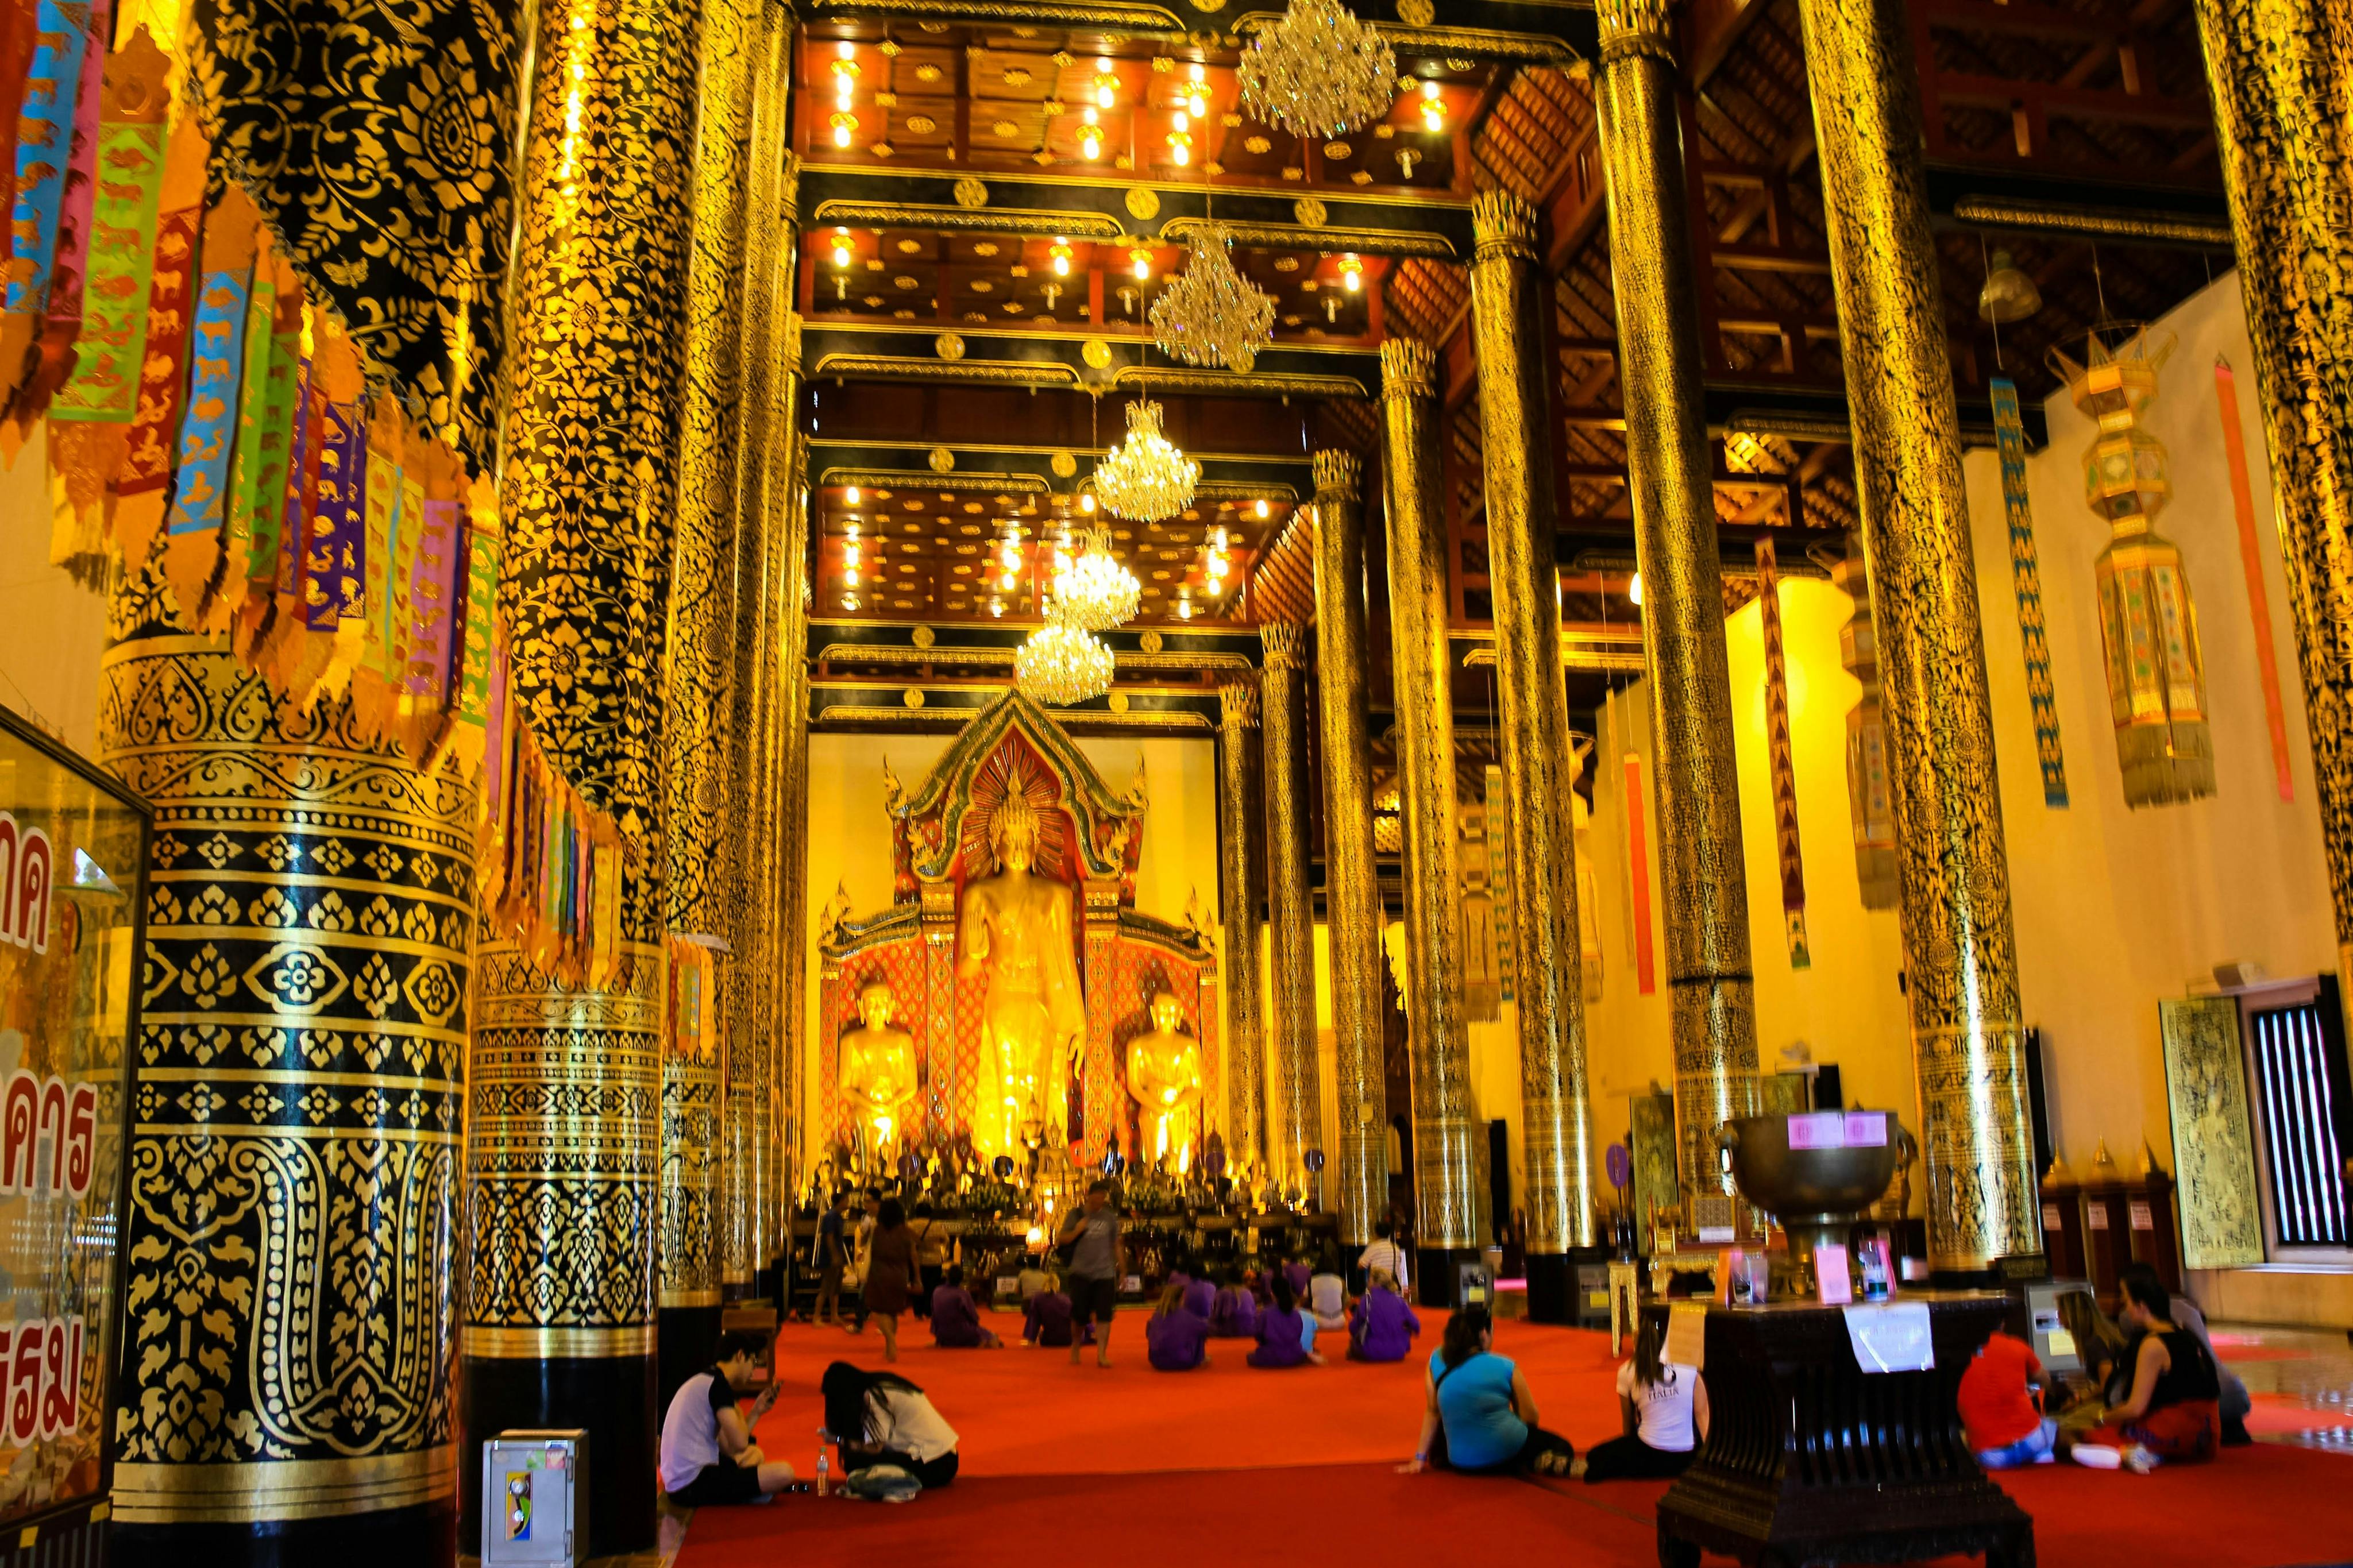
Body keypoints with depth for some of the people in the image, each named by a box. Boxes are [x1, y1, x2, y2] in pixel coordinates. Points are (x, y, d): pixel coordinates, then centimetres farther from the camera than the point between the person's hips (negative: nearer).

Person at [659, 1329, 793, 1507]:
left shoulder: (702, 1382, 20)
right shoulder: (718, 1384, -11)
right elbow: (740, 1443, -17)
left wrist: (756, 1412, 19)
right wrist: (738, 1413, 3)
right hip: (693, 1486, -11)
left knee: (756, 1454, 33)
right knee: (783, 1472, -22)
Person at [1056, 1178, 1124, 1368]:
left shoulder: (1110, 1217, 9)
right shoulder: (1075, 1215, 4)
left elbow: (1117, 1246, 13)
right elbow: (1061, 1240, 4)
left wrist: (1123, 1271, 11)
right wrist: (1076, 1232, -15)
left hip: (1105, 1273, 1)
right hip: (1081, 1272, -1)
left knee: (1104, 1316, -5)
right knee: (1079, 1315, 4)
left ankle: (1102, 1355, -1)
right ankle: (1075, 1350, 25)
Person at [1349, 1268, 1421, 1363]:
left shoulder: (1366, 1300, -8)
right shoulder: (1399, 1300, 0)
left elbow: (1353, 1329, -6)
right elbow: (1416, 1326, 3)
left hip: (1372, 1354, -1)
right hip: (1398, 1354, 1)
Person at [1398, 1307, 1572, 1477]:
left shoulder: (1437, 1361, 0)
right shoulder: (1505, 1367, -6)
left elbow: (1432, 1412, 3)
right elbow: (1530, 1417, -2)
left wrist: (1420, 1458, 10)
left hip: (1462, 1463, 5)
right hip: (1509, 1452, -5)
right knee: (1562, 1448, 15)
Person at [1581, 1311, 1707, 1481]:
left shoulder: (1628, 1372, -5)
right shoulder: (1689, 1366, -7)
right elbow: (1702, 1414, -6)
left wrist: (1629, 1447, 25)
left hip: (1650, 1456, -3)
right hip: (1686, 1459, 3)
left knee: (1595, 1458, 16)